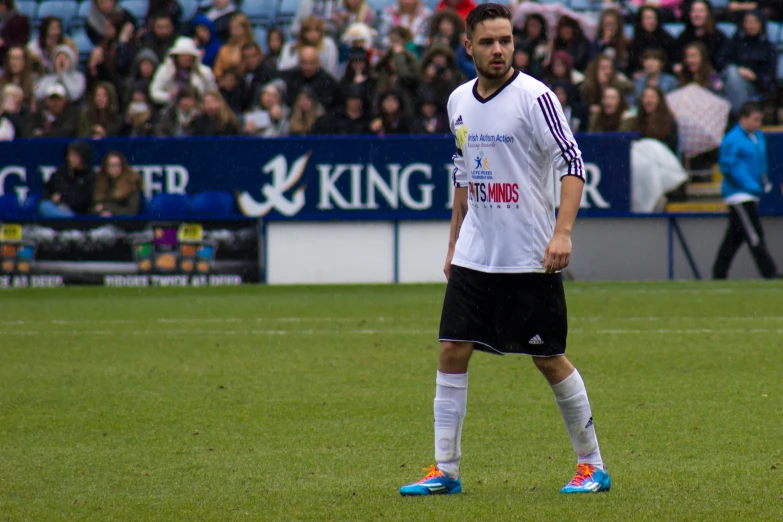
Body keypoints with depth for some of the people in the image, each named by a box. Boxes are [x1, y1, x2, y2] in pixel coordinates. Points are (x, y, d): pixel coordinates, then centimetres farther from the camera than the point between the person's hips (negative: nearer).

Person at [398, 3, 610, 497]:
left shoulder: (534, 97, -11)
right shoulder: (460, 101, 9)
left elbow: (573, 163, -16)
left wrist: (562, 232, -26)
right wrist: (454, 243, 20)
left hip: (529, 259, -6)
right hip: (474, 255, 6)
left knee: (550, 359, 0)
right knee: (452, 352, -1)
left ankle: (593, 465, 13)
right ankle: (446, 470, 4)